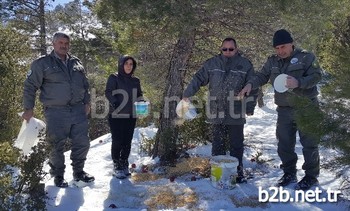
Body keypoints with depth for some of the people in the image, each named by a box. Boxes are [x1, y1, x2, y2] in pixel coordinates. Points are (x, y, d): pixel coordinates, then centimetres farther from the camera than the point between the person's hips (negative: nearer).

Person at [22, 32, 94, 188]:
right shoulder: (42, 63, -1)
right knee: (57, 146, 3)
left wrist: (87, 102, 11)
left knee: (82, 143, 7)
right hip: (56, 112, -4)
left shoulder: (76, 63, 13)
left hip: (78, 110, 4)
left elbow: (85, 85, 20)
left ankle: (78, 172, 27)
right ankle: (58, 176, 23)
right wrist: (28, 108, -5)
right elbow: (30, 86, -1)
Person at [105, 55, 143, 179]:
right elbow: (108, 93, -8)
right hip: (116, 116, -4)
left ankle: (124, 165, 19)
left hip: (131, 116, 5)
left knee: (127, 142, 7)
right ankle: (117, 167, 7)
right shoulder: (114, 78, -1)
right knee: (117, 141, -3)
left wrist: (142, 103, -1)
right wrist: (115, 103, -24)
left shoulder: (135, 81, 13)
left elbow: (139, 95, 20)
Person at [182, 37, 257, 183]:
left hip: (236, 114, -1)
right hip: (216, 113, 1)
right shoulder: (211, 63, 4)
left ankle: (237, 172, 22)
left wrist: (250, 107, 0)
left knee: (236, 145, 9)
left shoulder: (245, 65, 1)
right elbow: (198, 79, 8)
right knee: (218, 144, 10)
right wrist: (187, 94, 4)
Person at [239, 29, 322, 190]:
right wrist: (250, 84, -14)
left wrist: (298, 82, -28)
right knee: (284, 144, 10)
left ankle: (311, 176, 17)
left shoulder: (306, 57, -6)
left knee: (309, 143, 2)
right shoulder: (272, 61, 8)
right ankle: (289, 173, 26)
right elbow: (262, 76, 7)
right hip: (284, 110, 5)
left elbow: (316, 76, -12)